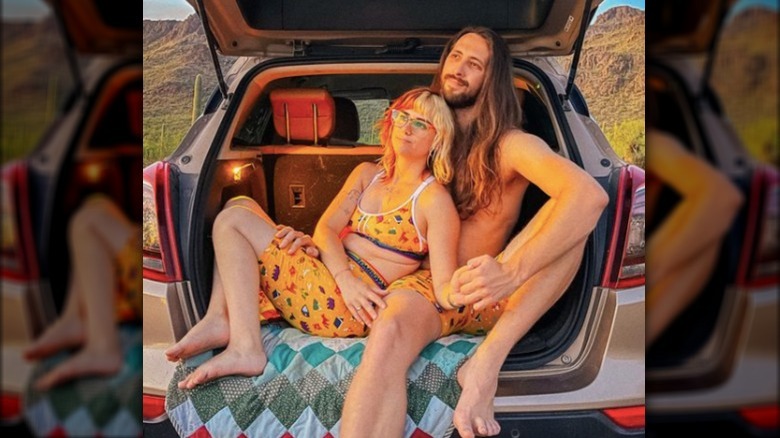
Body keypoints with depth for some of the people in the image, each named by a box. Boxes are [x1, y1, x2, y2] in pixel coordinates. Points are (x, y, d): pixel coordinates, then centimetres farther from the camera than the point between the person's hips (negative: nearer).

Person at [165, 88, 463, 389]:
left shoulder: (434, 198, -5)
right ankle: (218, 319, -6)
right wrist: (346, 278, -16)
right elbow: (325, 228, 3)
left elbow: (444, 284, -12)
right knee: (239, 205, 10)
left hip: (348, 307, -8)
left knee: (232, 221, -8)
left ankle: (245, 348, -19)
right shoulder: (367, 174, 16)